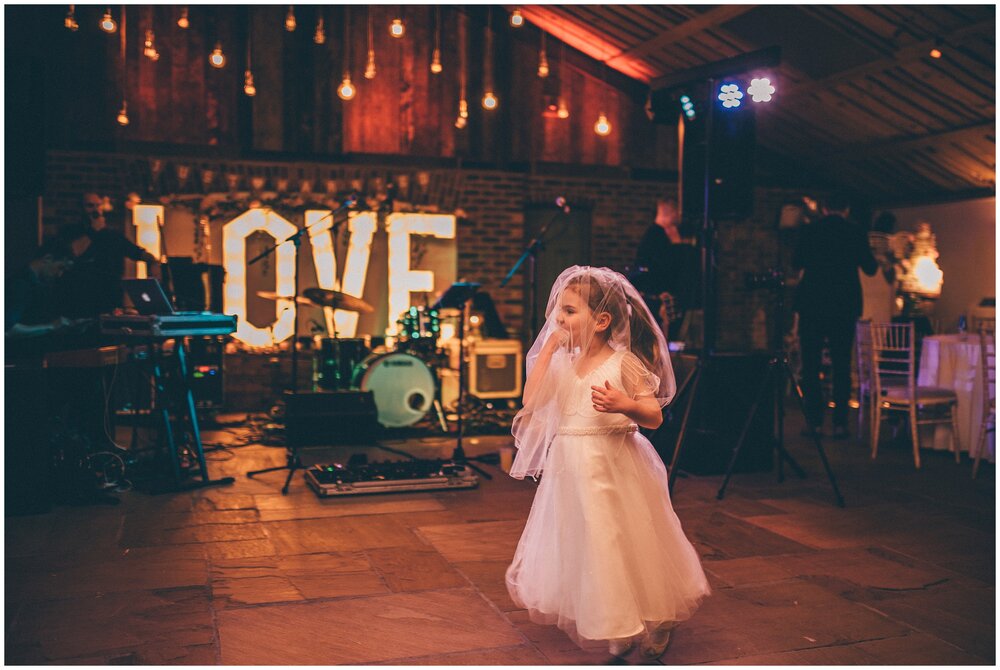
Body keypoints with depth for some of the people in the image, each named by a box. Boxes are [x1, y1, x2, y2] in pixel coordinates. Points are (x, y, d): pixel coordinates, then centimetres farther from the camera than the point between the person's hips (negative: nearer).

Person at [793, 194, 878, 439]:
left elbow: (796, 262, 10)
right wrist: (876, 261, 28)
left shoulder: (811, 229, 0)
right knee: (841, 365, 7)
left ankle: (814, 421, 3)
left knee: (811, 364, 5)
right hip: (845, 306, 1)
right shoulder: (856, 231, 0)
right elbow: (869, 268, 6)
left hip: (811, 304, -1)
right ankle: (840, 423, 5)